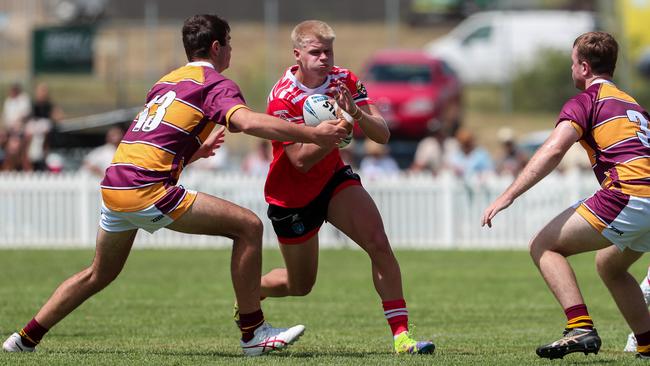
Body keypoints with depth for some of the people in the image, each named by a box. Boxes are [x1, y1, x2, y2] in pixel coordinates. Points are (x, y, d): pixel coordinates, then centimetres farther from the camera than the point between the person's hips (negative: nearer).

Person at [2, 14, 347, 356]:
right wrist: (312, 134, -23)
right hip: (147, 191, -9)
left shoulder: (166, 81, 24)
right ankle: (253, 334, -4)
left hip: (113, 187, 9)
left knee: (99, 275, 27)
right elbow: (246, 121, -22)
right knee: (248, 226, -5)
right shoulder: (215, 84, -2)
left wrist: (199, 148, 34)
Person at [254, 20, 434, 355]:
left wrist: (356, 114, -35)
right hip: (292, 197, -4)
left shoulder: (344, 80, -9)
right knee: (300, 285, 9)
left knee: (378, 242, -20)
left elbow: (382, 135, -15)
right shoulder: (282, 98, -24)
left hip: (333, 180, 4)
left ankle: (401, 335, -21)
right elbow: (301, 160, -29)